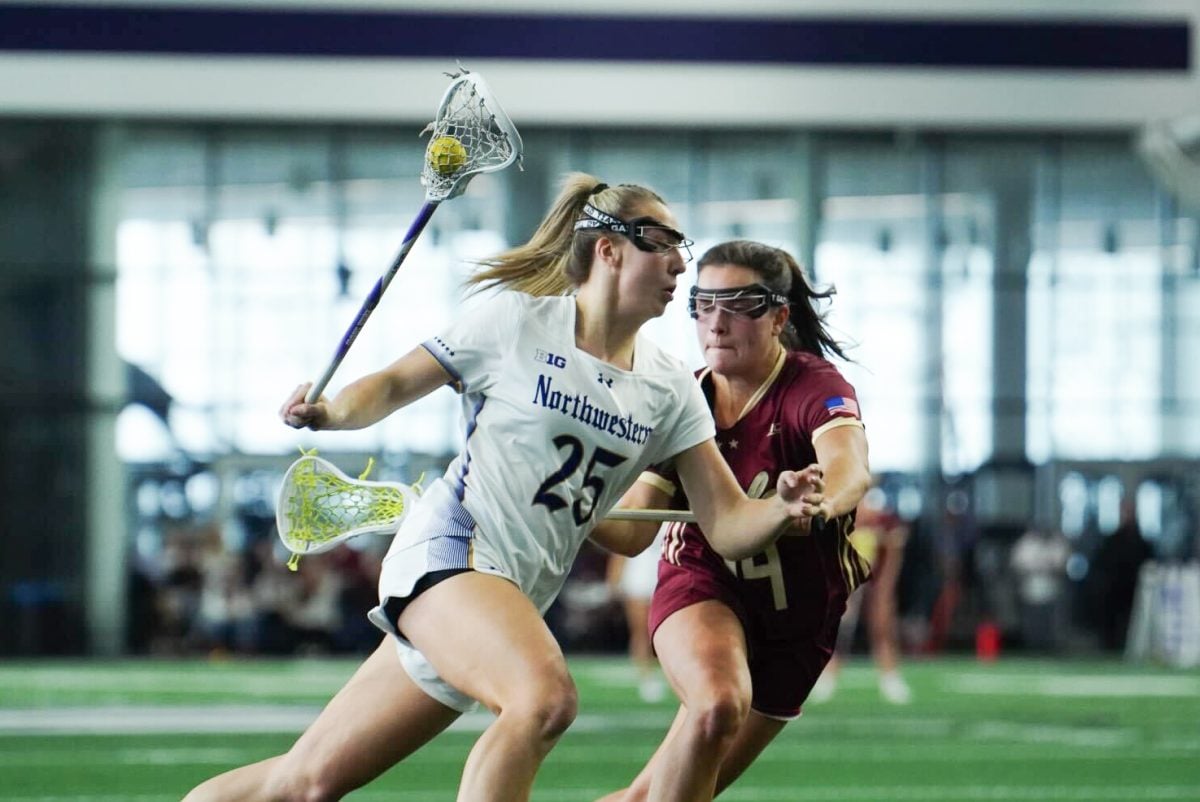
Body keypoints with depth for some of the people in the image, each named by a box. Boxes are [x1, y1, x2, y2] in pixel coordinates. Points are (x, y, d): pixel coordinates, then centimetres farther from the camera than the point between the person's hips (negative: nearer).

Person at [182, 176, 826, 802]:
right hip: (447, 553, -5)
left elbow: (727, 523, 4)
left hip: (516, 600, 5)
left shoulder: (670, 389, 8)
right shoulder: (518, 320, -3)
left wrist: (783, 511, -18)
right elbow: (395, 385, 6)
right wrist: (327, 412, -14)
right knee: (546, 695, -34)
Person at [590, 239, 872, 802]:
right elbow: (630, 530, -8)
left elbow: (850, 470, -39)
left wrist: (817, 502, -62)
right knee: (718, 704, -35)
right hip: (702, 586, 0)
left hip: (796, 618, 0)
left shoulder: (815, 387, -16)